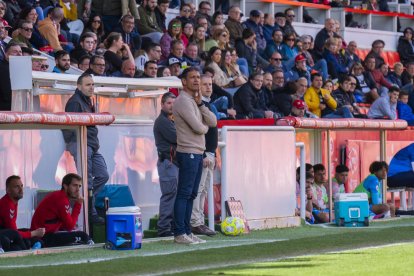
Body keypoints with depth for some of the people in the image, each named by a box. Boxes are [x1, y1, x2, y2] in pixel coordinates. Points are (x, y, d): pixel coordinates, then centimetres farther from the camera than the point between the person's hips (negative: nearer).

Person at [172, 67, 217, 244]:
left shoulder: (194, 101, 19)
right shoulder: (183, 101, -11)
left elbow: (213, 122, 9)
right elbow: (198, 128, -19)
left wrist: (200, 104, -2)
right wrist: (205, 127, 4)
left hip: (197, 153, 10)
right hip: (188, 152, -10)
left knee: (191, 194, 10)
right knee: (184, 193, -9)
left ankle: (187, 231, 14)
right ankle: (180, 233, -8)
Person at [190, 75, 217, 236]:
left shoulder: (210, 106, 18)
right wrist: (203, 155, -22)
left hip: (209, 154, 10)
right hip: (201, 154, -10)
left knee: (204, 190, 10)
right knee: (198, 189, -9)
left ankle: (200, 222, 14)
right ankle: (195, 223, -8)